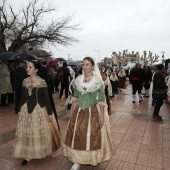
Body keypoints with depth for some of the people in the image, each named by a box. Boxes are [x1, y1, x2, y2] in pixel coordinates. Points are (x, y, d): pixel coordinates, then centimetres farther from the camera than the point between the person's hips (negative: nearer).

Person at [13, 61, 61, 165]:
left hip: (39, 109, -4)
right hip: (26, 109, 5)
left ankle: (41, 152, 32)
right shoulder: (25, 81, 3)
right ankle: (28, 155, 23)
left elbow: (46, 98, -10)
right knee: (26, 132, 8)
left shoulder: (42, 82, -12)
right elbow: (23, 97, 10)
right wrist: (20, 109, 14)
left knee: (40, 131, 8)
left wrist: (50, 112, -9)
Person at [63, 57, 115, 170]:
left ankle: (92, 158, 33)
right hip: (79, 110, 4)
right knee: (77, 135, 9)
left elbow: (101, 100, -8)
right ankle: (77, 161, 26)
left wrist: (102, 116, -11)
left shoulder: (98, 81, -8)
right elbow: (75, 97, 10)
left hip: (93, 111, -3)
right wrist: (71, 110, 9)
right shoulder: (78, 80, 3)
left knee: (92, 136, 7)